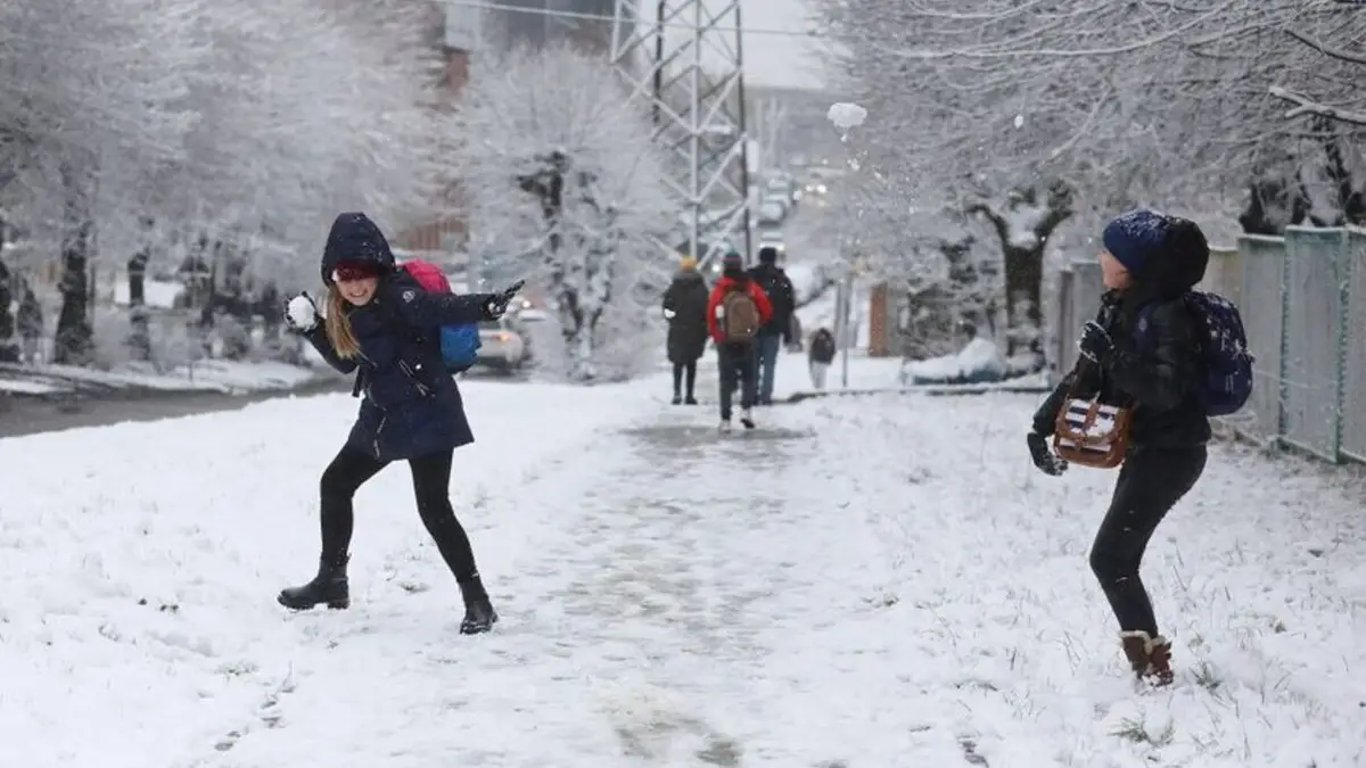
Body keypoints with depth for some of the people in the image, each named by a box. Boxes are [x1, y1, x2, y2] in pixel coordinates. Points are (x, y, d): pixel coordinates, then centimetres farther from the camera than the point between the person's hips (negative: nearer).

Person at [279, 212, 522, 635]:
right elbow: (345, 361, 19)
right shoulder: (347, 312, 7)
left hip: (427, 415, -10)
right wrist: (310, 327, 9)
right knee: (335, 483, 18)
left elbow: (443, 308, -36)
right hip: (383, 417, 10)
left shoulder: (399, 296, -20)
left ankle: (477, 601, -5)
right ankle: (331, 581, 35)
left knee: (433, 507, -14)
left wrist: (485, 306, -55)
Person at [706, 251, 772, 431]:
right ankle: (746, 409, -3)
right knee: (748, 377, 16)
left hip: (725, 341, -1)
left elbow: (711, 317, -11)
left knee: (726, 380, 6)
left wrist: (717, 336, 5)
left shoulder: (719, 291, -10)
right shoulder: (752, 288, -5)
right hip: (747, 341, 1)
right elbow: (767, 311, -2)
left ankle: (725, 419, 1)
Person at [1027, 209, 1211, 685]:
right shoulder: (1121, 308, 7)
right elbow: (1087, 375, 16)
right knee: (1118, 562, 9)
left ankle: (1153, 665, -4)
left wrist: (1112, 353, -32)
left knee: (1110, 559, -11)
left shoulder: (1166, 318, -20)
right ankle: (1145, 658, 16)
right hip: (1145, 450, 9)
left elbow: (1166, 390, -31)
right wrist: (1042, 424, 10)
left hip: (1171, 454, -9)